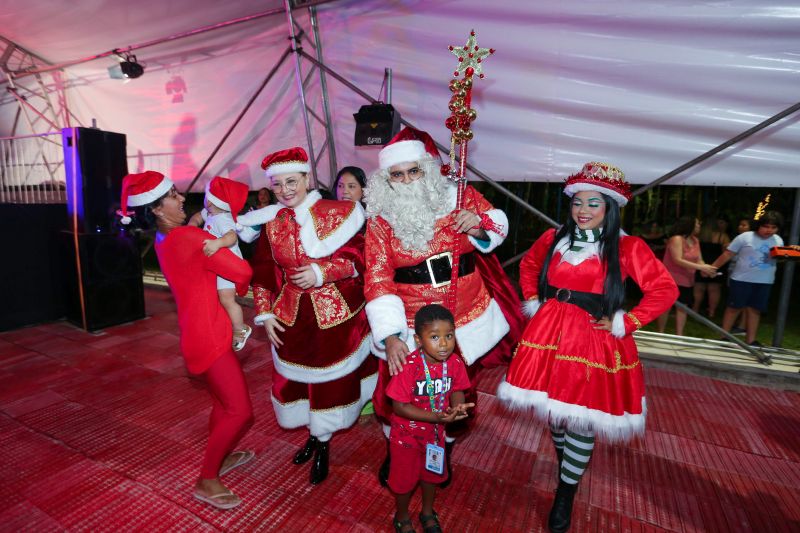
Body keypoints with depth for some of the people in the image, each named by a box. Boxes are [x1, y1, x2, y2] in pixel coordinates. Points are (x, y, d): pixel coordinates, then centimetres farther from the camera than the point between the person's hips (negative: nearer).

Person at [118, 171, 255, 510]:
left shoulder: (163, 240, 8)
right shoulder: (189, 236, -21)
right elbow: (242, 271, -18)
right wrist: (241, 288, 3)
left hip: (203, 331, 10)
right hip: (208, 335, -10)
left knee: (223, 402, 24)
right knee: (240, 411, -2)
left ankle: (219, 457, 40)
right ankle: (206, 481, 13)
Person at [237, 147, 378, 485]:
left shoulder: (335, 214, -10)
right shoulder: (271, 224, 2)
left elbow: (358, 258, -12)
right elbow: (263, 273, 7)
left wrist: (321, 272, -23)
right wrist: (265, 313, 2)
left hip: (335, 314, -3)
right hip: (292, 317, 4)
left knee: (330, 380, 9)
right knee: (297, 379, 15)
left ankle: (322, 445, 33)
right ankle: (315, 435, 42)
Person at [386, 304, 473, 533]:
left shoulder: (455, 363, -19)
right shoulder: (409, 366, -33)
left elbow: (456, 390, -2)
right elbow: (399, 406, -28)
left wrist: (457, 407, -25)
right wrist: (437, 416, -34)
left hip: (435, 432, 4)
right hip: (407, 434, -4)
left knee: (432, 472, 26)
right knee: (405, 478, 18)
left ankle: (428, 512, 57)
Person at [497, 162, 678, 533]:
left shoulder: (628, 247, -7)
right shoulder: (554, 238, 5)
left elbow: (665, 290, -7)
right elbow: (528, 265, 22)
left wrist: (625, 324, -12)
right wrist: (532, 300, 10)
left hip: (594, 340, -3)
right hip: (550, 333, 4)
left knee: (583, 418, 4)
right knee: (553, 409, 16)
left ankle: (566, 493, 24)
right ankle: (565, 463, 45)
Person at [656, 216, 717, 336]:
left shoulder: (695, 240, 7)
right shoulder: (676, 239, -16)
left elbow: (699, 260, 4)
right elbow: (678, 260, -24)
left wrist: (705, 269, -18)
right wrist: (701, 267, -27)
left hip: (687, 280, 7)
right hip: (671, 279, -7)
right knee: (666, 306, 1)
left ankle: (679, 335, 9)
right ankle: (660, 333, 12)